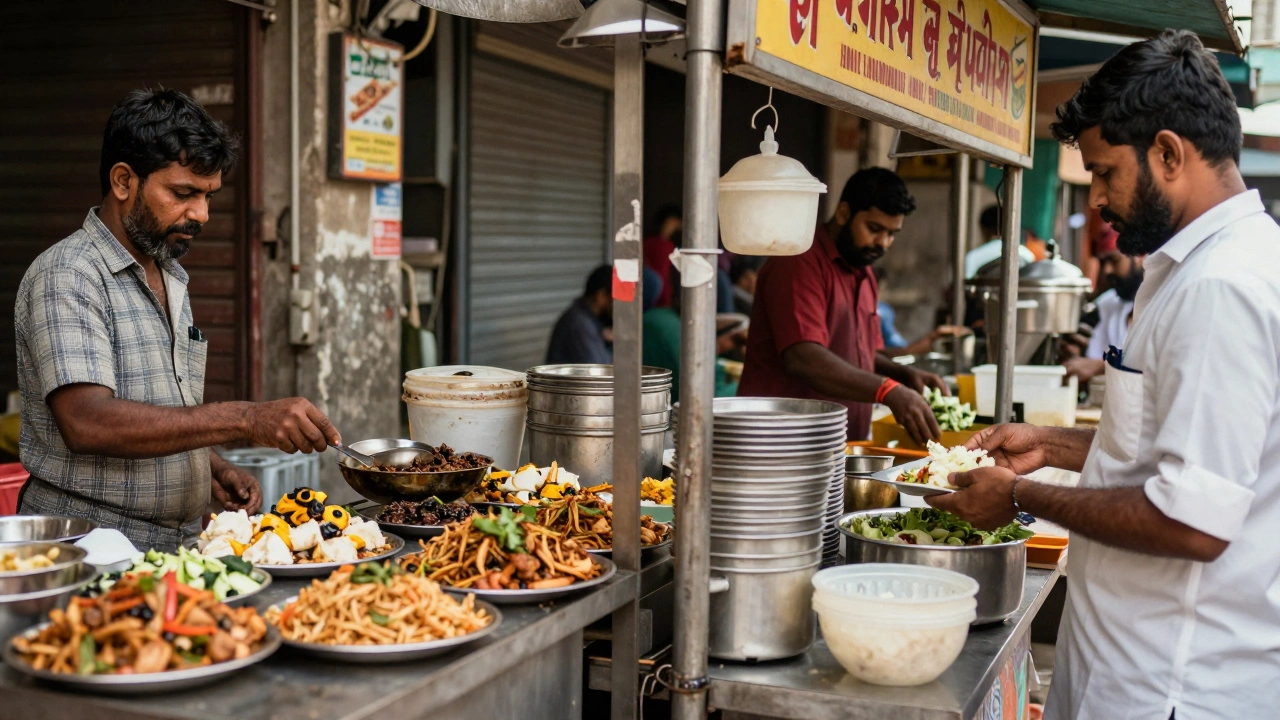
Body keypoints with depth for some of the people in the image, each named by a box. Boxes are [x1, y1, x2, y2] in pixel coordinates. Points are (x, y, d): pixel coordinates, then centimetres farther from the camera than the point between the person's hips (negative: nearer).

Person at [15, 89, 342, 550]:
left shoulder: (170, 278, 17)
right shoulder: (65, 277, -10)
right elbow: (87, 423, -25)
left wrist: (212, 467, 6)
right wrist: (245, 420, -28)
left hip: (170, 546, 8)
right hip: (86, 546, -7)